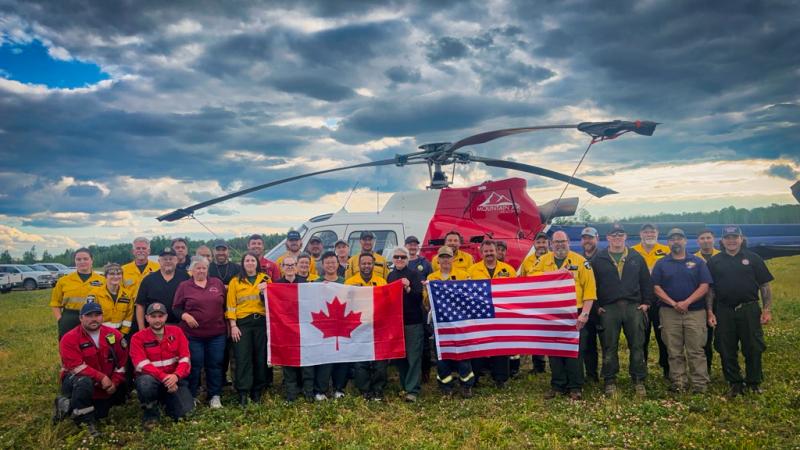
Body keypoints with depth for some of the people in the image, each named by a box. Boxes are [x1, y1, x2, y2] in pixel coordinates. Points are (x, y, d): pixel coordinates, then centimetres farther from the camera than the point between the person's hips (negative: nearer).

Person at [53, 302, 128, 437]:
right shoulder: (70, 338, -17)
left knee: (100, 413, 2)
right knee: (84, 382, -39)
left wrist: (114, 382, -10)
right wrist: (101, 377, -29)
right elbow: (76, 367, -25)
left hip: (104, 386, 5)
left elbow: (121, 362, 2)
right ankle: (85, 422, -20)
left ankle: (69, 405, 23)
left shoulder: (113, 335, -4)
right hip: (75, 380, -5)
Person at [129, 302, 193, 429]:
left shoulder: (176, 332, 0)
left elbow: (185, 359, -6)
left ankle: (165, 401, 22)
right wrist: (164, 378, -29)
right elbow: (142, 365, -17)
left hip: (174, 379, 2)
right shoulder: (138, 338, -6)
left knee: (186, 412, -14)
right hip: (152, 378, -2)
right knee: (145, 382, -38)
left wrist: (176, 375, -26)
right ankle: (151, 414, -7)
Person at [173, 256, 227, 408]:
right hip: (193, 334, -2)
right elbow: (176, 308, 2)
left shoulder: (217, 283, 8)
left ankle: (215, 396, 17)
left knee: (215, 365, 7)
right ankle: (191, 396, 19)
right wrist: (185, 316, -15)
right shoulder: (184, 286, 2)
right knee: (195, 366, 4)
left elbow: (225, 304, 14)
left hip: (217, 334, 2)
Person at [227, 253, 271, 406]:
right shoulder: (235, 281, 5)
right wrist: (233, 326, -7)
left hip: (262, 322, 1)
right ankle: (243, 393, 2)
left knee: (261, 356, 5)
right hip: (242, 323, -1)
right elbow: (231, 305, 1)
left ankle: (257, 391, 16)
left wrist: (265, 291, -12)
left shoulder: (265, 279, 8)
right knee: (242, 357, -3)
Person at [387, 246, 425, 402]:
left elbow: (419, 296, -11)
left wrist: (408, 288, -27)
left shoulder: (414, 274, -4)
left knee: (413, 356, -5)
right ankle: (404, 386, 23)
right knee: (400, 356, 11)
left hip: (413, 321, -5)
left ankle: (412, 390, -3)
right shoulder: (390, 275, 11)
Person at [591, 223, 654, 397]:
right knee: (609, 347, 3)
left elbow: (646, 282, 11)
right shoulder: (598, 259, 5)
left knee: (637, 346, 4)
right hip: (608, 309, -1)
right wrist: (596, 306, -2)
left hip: (634, 306, 1)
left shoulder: (636, 257, 10)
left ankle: (639, 380, 14)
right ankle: (610, 381, 13)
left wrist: (646, 302, 3)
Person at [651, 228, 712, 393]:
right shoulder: (661, 264, 8)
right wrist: (673, 303, -11)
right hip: (669, 312, 1)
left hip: (695, 312, -1)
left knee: (696, 350, -2)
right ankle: (678, 383, 12)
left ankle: (700, 384, 4)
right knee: (674, 352, 5)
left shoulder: (697, 262, 7)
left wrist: (687, 302, -13)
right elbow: (656, 287, 2)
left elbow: (704, 286, -1)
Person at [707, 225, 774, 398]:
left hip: (749, 310, -1)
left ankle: (754, 382, 19)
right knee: (727, 351, 6)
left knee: (753, 348, 3)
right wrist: (710, 311, 1)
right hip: (724, 312, 1)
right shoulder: (714, 262, 7)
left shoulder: (753, 259, 4)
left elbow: (765, 286, 3)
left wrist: (767, 310, -4)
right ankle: (735, 383, 19)